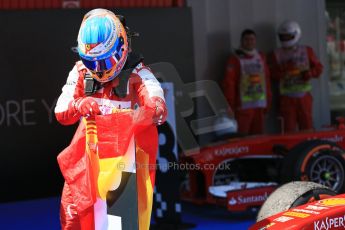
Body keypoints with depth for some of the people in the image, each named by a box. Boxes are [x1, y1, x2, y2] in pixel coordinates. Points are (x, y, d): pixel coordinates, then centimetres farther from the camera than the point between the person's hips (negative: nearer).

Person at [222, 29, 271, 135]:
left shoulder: (261, 57, 13)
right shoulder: (235, 59, -5)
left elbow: (266, 80, 15)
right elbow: (228, 83, -8)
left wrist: (268, 101, 12)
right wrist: (230, 105, -11)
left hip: (260, 105, 6)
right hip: (243, 105, -6)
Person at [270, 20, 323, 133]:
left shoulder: (307, 51, 8)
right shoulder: (277, 54, 5)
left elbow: (318, 67, 8)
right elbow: (274, 75, 0)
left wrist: (310, 73, -10)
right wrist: (284, 69, -16)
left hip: (304, 96, 1)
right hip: (287, 97, -1)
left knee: (307, 127, 1)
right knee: (289, 129, -2)